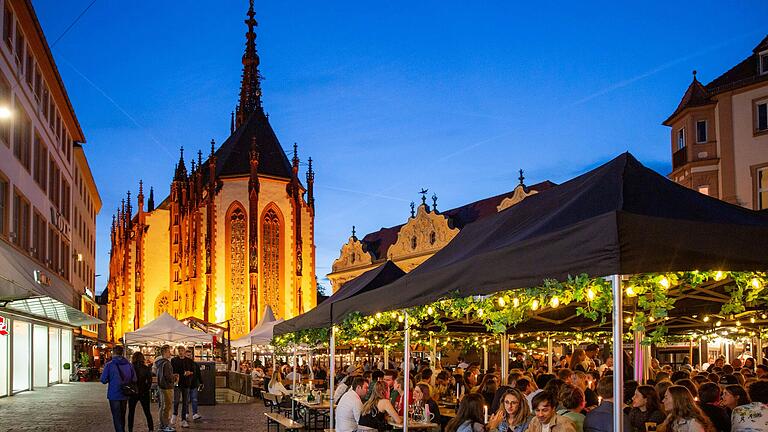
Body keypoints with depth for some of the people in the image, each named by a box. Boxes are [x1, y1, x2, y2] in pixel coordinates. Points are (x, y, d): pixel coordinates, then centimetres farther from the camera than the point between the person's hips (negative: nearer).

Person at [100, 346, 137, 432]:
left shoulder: (109, 364, -12)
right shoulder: (128, 364, 0)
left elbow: (103, 380, -10)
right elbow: (134, 379, 0)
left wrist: (111, 379, 10)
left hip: (114, 395, -4)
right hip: (124, 395, 4)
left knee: (116, 417, 1)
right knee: (122, 416, 19)